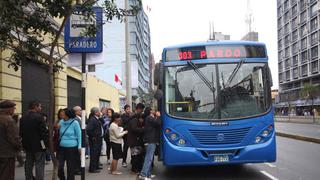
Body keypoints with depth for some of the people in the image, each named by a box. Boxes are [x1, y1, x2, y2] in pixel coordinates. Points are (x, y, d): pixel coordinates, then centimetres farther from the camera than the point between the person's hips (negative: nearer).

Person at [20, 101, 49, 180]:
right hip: (38, 145, -7)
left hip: (27, 145, 7)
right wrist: (46, 143, -8)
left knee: (28, 165, 16)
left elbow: (21, 132, 11)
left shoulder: (23, 118, 6)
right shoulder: (39, 117, -15)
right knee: (39, 165, -2)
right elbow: (44, 131, -18)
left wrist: (24, 143, 17)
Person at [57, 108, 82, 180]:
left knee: (70, 168, 7)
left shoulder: (75, 123, -9)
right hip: (62, 147, 4)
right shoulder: (61, 122, 2)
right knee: (60, 167, 0)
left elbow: (79, 135, -5)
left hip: (72, 148, -4)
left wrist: (79, 146, -13)